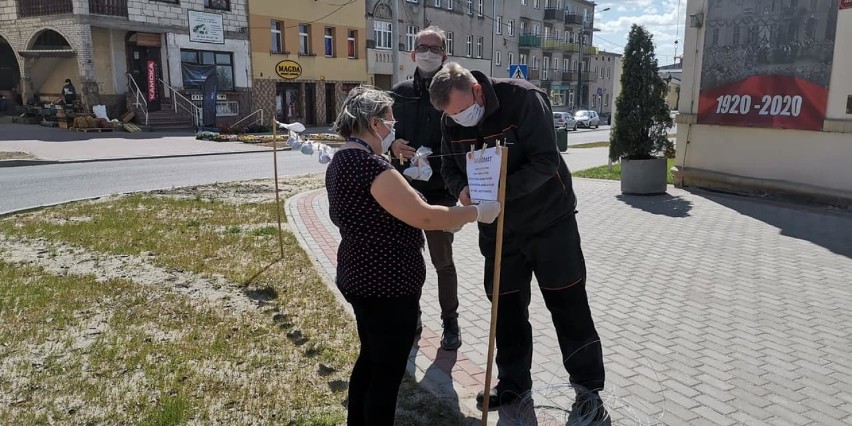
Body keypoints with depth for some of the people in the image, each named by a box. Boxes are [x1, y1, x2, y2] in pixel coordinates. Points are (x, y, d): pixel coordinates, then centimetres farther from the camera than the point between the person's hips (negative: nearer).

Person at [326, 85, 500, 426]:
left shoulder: (341, 161, 9)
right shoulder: (370, 164, -23)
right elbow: (423, 217, -25)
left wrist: (447, 218, 15)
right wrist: (476, 212, -13)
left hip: (362, 278, 11)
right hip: (387, 285, -10)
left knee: (370, 361, 24)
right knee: (387, 373, 5)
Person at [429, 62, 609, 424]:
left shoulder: (523, 99, -22)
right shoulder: (451, 122, -5)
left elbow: (546, 162, -25)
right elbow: (450, 168, 2)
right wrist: (461, 189, -21)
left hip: (548, 220, -5)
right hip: (497, 228, 5)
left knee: (568, 305, 2)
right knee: (507, 307, 13)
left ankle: (589, 389, 17)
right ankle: (513, 380, 32)